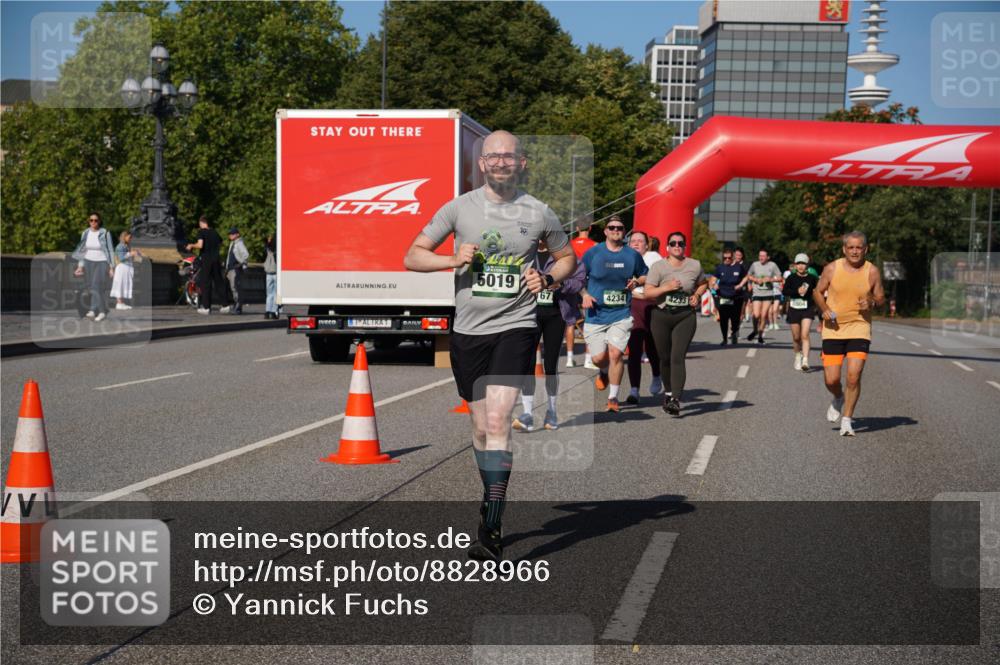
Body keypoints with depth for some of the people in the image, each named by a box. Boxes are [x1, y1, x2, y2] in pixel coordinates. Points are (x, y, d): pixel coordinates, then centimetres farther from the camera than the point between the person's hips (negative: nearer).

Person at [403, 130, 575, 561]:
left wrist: (547, 278, -1)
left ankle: (491, 531, -18)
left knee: (498, 421, -16)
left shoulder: (539, 213, 4)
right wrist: (453, 259, -12)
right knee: (481, 429, 10)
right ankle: (492, 505, 31)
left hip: (516, 327, -2)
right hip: (468, 331, 2)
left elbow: (568, 258, 20)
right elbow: (412, 257, 5)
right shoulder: (458, 208, 4)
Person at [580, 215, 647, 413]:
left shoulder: (633, 255, 5)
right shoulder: (593, 253, 1)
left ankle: (613, 398, 0)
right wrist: (584, 294, -8)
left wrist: (637, 282, -2)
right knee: (599, 357, -4)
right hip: (596, 313, 0)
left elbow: (645, 276, 20)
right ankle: (605, 373, 36)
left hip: (621, 314, 0)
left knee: (616, 353, -14)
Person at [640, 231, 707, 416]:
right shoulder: (658, 267, -2)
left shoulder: (694, 266, 5)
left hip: (685, 317, -1)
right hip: (661, 317, 1)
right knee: (665, 358, 9)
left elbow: (703, 283, 24)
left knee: (678, 357, -15)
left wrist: (697, 295, 4)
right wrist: (666, 287, -19)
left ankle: (676, 400, -21)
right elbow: (647, 293, -7)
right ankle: (668, 392, 33)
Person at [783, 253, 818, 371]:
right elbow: (784, 291, -9)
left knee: (805, 335, -16)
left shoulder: (812, 279, 2)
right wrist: (797, 291, -21)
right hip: (794, 309, 1)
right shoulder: (791, 278, 1)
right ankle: (798, 357, 34)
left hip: (808, 309, -1)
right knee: (796, 337, 10)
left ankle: (805, 361, -21)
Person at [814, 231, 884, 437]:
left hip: (860, 329, 0)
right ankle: (838, 399, 34)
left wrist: (872, 302, -13)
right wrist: (825, 310, -9)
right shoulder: (832, 268, -1)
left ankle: (847, 419, 5)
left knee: (854, 376, -11)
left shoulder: (872, 272, 1)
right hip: (833, 329, 0)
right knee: (831, 379, -2)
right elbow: (818, 292, 9)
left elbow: (881, 299, 9)